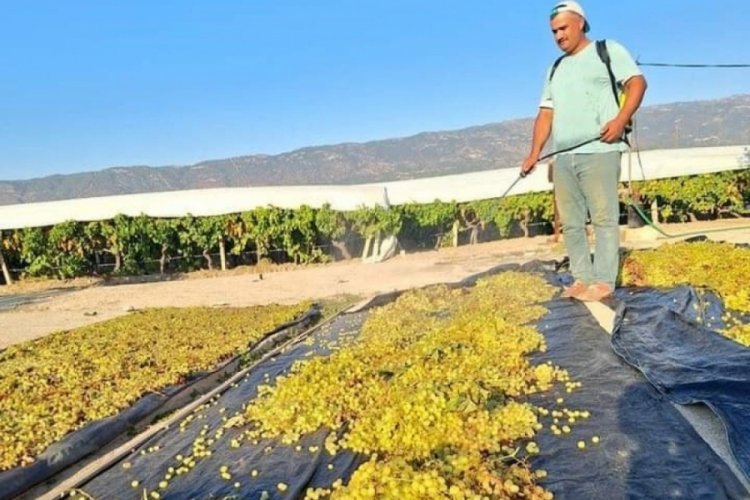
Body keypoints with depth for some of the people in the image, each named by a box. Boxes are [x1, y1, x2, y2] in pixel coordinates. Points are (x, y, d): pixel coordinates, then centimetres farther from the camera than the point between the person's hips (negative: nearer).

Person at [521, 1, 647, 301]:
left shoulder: (608, 50, 10)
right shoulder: (555, 70, 25)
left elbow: (637, 82, -1)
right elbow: (546, 113, 18)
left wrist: (621, 119, -18)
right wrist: (535, 152, 5)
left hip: (598, 151, -6)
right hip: (563, 157, 6)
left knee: (603, 218, -7)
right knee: (570, 223, 3)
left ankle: (603, 282, -4)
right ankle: (582, 278, 9)